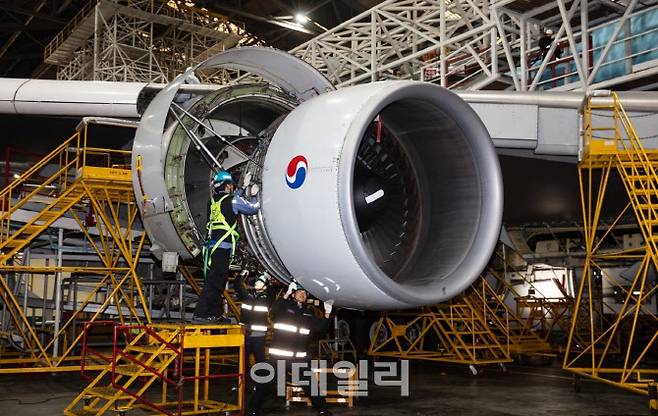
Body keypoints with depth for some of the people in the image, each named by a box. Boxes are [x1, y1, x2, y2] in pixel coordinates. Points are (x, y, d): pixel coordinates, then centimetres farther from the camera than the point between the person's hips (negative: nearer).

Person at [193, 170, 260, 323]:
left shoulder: (213, 201, 15)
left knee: (219, 281, 15)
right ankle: (200, 315, -17)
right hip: (222, 247, -8)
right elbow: (253, 208, 9)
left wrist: (243, 190, 42)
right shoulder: (233, 200, -4)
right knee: (213, 281, -11)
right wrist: (254, 196, 27)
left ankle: (216, 314, 20)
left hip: (211, 246, 8)